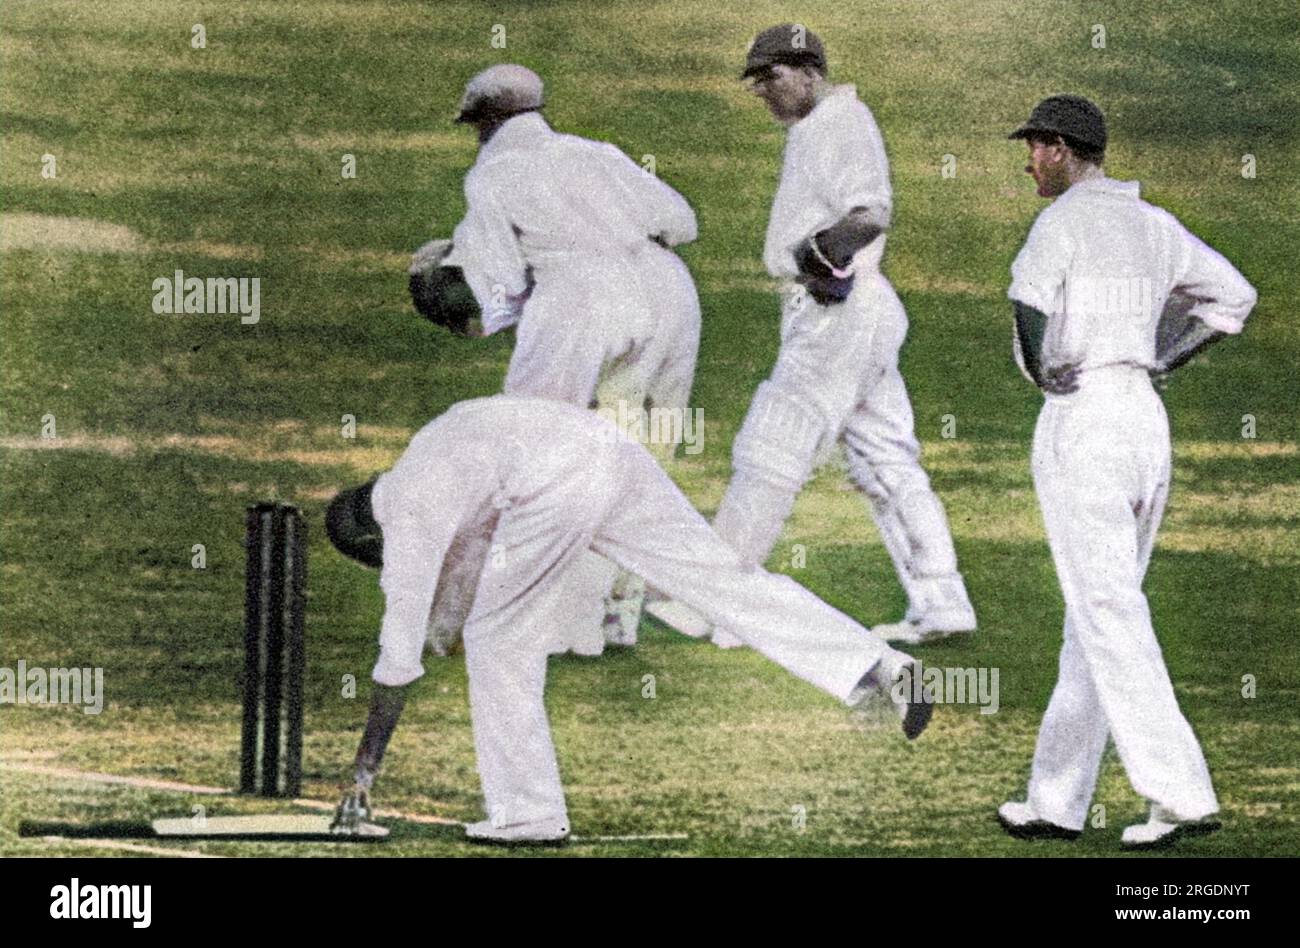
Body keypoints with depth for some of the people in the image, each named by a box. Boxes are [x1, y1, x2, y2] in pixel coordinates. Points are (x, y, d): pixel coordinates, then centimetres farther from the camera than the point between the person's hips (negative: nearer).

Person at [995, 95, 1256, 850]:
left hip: (1080, 419, -8)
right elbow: (1235, 297, 21)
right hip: (1147, 414, 8)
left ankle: (1183, 795, -18)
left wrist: (1042, 372, -8)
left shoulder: (1064, 219, -9)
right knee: (1098, 614, 12)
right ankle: (1058, 802, 17)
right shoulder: (1154, 224, 14)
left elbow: (1031, 299, -26)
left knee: (1109, 618, -10)